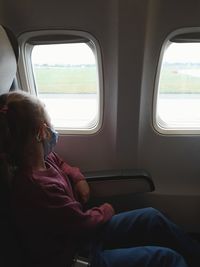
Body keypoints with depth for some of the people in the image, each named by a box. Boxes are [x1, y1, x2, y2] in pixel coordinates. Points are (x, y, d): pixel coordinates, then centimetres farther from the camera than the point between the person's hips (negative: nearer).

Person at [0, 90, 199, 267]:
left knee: (151, 217, 8)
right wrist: (105, 211, -3)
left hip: (80, 232, 8)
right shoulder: (37, 187, -36)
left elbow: (60, 163, 16)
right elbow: (84, 223, -23)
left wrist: (78, 178, -3)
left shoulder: (43, 159, -9)